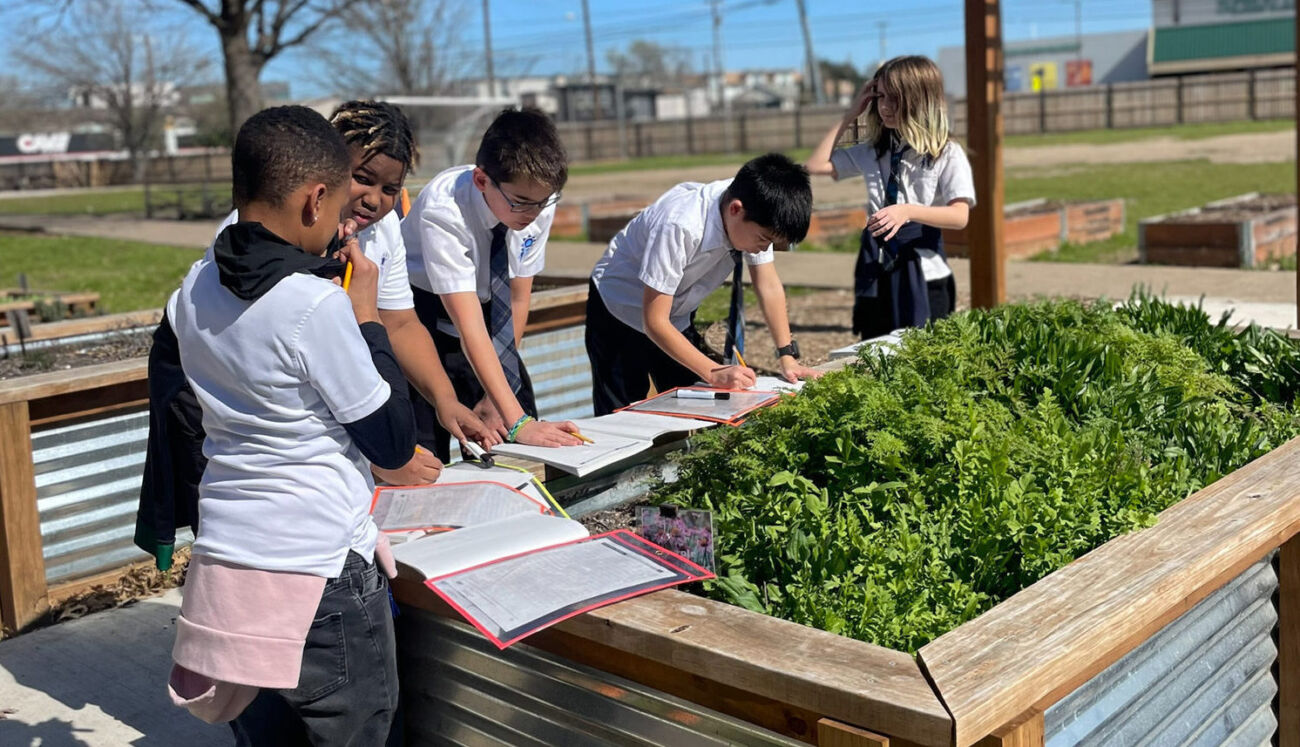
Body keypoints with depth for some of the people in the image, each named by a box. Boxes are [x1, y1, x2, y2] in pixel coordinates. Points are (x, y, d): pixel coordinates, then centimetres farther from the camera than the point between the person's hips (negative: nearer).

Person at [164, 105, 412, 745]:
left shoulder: (195, 290, 2)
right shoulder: (318, 307, -20)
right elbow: (394, 445, -11)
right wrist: (365, 316, -5)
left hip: (223, 566, 7)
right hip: (321, 578, -7)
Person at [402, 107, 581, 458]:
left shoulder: (540, 202, -17)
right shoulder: (443, 212, -32)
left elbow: (518, 298, -7)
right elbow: (470, 326, -36)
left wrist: (495, 397, -8)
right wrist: (517, 421, -42)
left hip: (489, 309, 5)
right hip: (422, 314, -5)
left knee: (516, 448, 1)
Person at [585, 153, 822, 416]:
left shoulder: (756, 217, -19)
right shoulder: (680, 226, -38)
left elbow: (769, 286, -7)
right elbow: (654, 322, -33)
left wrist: (787, 358, -15)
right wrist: (714, 373, -37)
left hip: (677, 316, 6)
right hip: (620, 312, -6)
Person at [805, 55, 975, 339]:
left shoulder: (947, 154, -5)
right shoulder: (871, 152, 10)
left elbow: (960, 216, -16)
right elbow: (816, 165, 9)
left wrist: (908, 211, -33)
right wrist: (849, 117, 7)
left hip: (923, 276, -5)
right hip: (876, 276, 5)